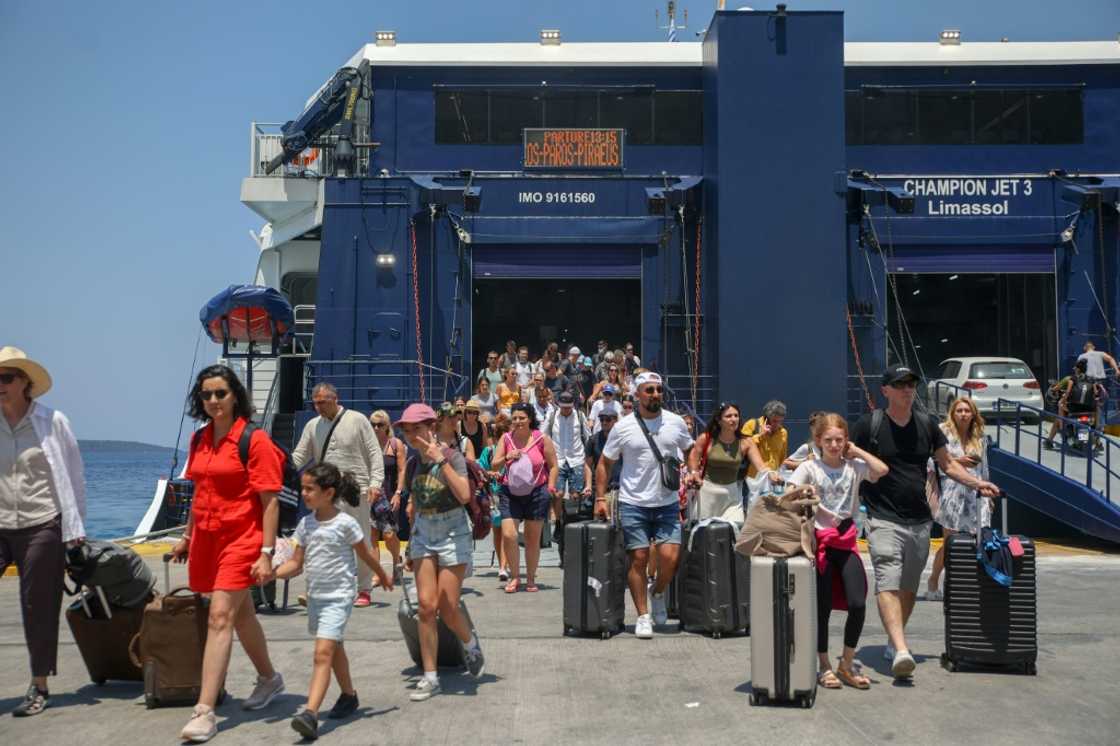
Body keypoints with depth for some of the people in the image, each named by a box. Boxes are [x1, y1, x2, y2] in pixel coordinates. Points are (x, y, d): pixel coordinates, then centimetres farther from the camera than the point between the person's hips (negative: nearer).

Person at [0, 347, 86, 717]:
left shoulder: (52, 421, -2)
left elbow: (74, 476, 3)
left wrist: (75, 527, 1)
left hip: (42, 527, -2)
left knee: (38, 607, 5)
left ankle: (39, 687, 17)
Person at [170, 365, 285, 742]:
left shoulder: (254, 440, -11)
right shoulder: (199, 440, 10)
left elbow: (270, 501, -12)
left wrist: (266, 553, -17)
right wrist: (187, 537, 23)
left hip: (241, 539, -7)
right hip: (207, 538, 7)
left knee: (220, 617, -14)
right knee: (241, 613, 19)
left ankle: (205, 711, -15)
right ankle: (269, 678, 38)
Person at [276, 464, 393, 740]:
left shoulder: (345, 523, -12)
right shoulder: (305, 523, 4)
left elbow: (365, 555, 2)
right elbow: (296, 564, 5)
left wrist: (383, 577, 16)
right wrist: (272, 573, -12)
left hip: (339, 596, -7)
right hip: (316, 595, 7)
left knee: (323, 653, -18)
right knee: (333, 649, 22)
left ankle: (310, 713, -27)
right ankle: (348, 695, 42)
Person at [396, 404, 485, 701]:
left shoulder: (452, 457, -13)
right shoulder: (415, 461, 4)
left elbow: (464, 495, -29)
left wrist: (440, 459, -28)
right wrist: (411, 543, 17)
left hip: (453, 534, -5)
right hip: (423, 535, 5)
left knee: (447, 609, -4)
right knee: (426, 606, -3)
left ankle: (471, 645, 29)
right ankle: (430, 678, 4)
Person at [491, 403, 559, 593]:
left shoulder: (542, 439, -2)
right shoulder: (506, 439, 3)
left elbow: (553, 466, 3)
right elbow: (494, 466, 3)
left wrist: (550, 488, -5)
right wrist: (507, 458, -15)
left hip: (536, 492, -1)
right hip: (511, 493, 1)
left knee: (533, 539, 8)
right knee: (508, 535, -11)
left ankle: (531, 579, 21)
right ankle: (515, 577, 5)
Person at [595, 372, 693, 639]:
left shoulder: (675, 422, 4)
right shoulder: (623, 427, -3)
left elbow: (690, 449, 22)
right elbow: (604, 464, 5)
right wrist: (600, 498, -2)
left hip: (667, 503, 2)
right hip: (633, 504, -2)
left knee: (670, 557, -9)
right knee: (639, 558, 0)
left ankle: (658, 592, 22)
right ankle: (643, 616, 11)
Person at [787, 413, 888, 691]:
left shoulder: (853, 466, 5)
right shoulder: (809, 467, 0)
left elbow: (881, 470, -13)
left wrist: (857, 451, -3)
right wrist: (803, 492, -26)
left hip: (846, 540, 2)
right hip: (819, 540, -2)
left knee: (858, 604, -7)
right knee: (822, 607, 1)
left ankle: (846, 663, 12)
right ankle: (824, 666, 16)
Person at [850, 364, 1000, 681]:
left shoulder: (926, 425, 10)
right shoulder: (868, 426, -3)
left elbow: (947, 464, 17)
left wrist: (977, 483, 3)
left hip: (919, 521, 5)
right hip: (884, 520, -5)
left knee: (909, 587, 12)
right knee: (888, 583, -19)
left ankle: (894, 640, 29)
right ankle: (900, 651, -30)